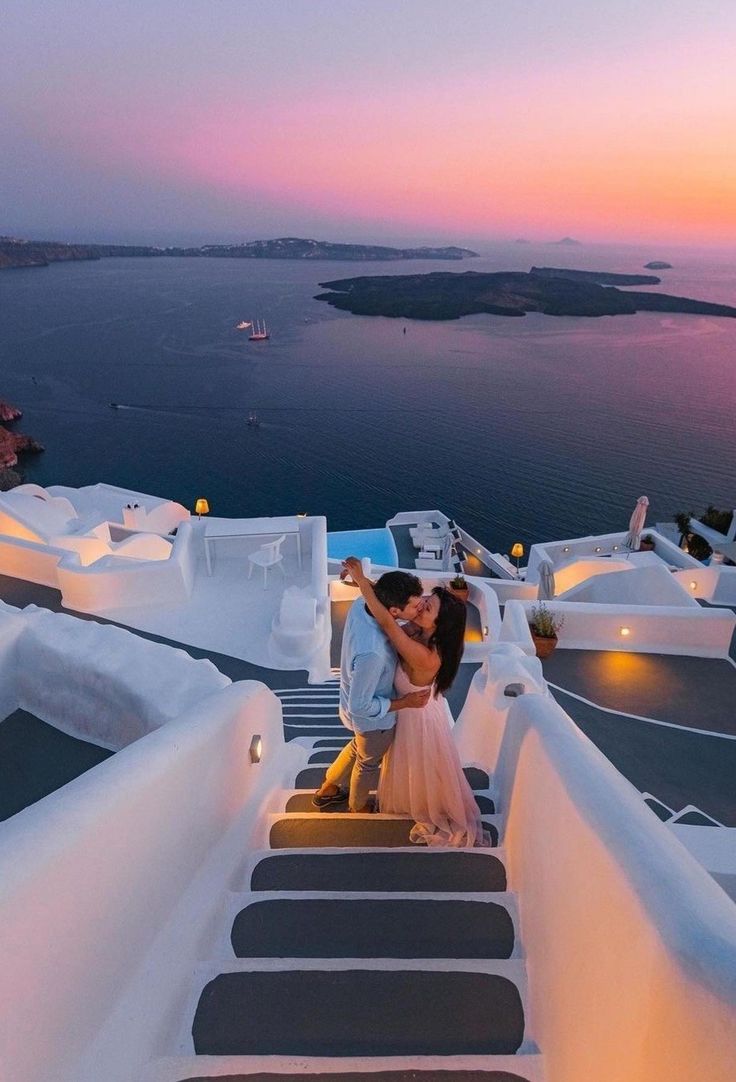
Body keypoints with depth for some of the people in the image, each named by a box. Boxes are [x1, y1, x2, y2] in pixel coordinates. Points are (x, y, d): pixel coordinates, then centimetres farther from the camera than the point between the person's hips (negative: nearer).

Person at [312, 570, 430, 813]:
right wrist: (404, 703, -21)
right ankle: (359, 805, 59)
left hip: (357, 696, 7)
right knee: (368, 762, 27)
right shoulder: (372, 653, -46)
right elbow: (361, 706, -31)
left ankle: (327, 790, 60)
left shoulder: (362, 603, -25)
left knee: (358, 747, 36)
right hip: (372, 718, -7)